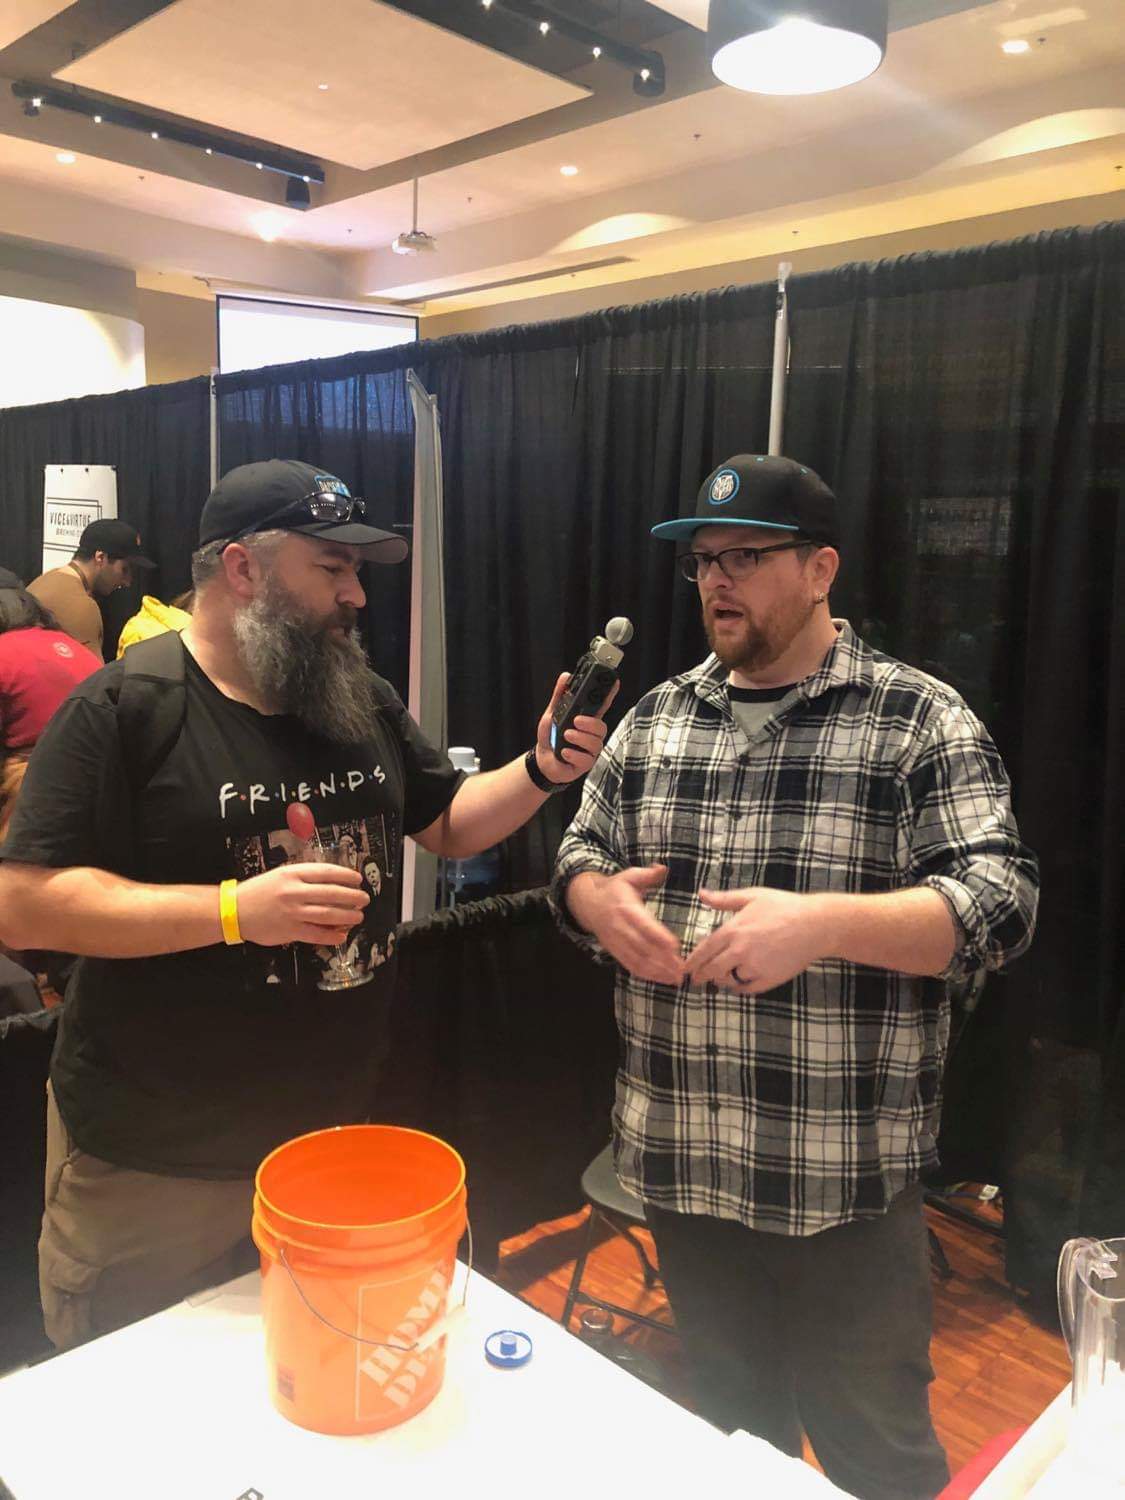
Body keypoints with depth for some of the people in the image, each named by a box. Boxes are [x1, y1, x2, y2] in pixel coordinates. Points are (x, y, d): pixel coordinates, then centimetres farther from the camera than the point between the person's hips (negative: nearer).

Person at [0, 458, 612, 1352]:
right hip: (154, 1166, -5)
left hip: (338, 1131, 5)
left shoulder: (366, 703, 3)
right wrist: (234, 909, -29)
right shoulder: (125, 707, -15)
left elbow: (450, 824, 13)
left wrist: (541, 771, -6)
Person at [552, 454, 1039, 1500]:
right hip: (677, 1158, 5)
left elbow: (1001, 903, -14)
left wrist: (821, 921, -28)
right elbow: (578, 857, 12)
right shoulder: (656, 719, 6)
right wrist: (602, 903, -12)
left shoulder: (919, 721, -8)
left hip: (844, 1176, -4)